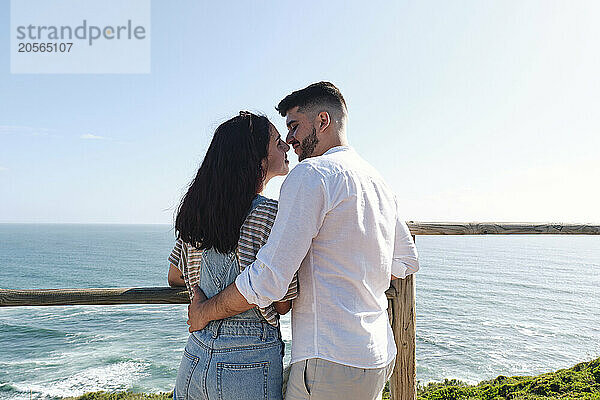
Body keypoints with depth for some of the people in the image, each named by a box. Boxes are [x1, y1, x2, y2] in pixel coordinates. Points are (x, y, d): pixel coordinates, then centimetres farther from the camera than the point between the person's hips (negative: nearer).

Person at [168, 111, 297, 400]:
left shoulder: (196, 210, 2)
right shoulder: (270, 214, -18)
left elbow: (174, 277, 15)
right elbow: (283, 304, -12)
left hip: (194, 358, 6)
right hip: (251, 363, -6)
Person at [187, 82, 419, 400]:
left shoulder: (311, 173, -15)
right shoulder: (380, 183, 13)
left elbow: (267, 281, -20)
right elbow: (407, 261, 24)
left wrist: (204, 312, -6)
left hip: (332, 364, -9)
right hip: (380, 355, 9)